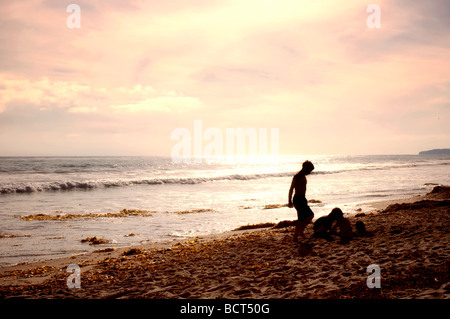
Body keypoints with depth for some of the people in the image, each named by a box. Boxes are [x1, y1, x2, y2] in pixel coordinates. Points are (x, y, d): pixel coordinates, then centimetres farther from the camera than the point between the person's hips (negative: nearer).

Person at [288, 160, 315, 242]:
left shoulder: (303, 176, 15)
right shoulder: (297, 176, -13)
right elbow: (291, 189, -14)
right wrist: (290, 201, -16)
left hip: (302, 199, 9)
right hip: (298, 199, -9)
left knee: (301, 219, 10)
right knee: (310, 215, -13)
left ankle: (295, 237, 16)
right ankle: (300, 231, -6)